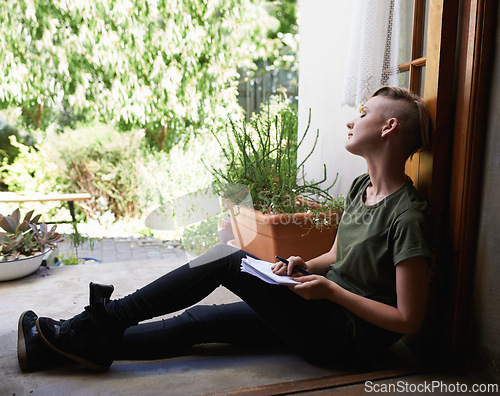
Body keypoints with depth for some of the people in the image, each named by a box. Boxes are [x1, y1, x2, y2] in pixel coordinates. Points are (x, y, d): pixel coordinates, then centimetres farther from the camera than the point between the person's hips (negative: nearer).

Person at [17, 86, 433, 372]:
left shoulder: (408, 215, -20)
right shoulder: (360, 187, 7)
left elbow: (407, 319, -19)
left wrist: (330, 290, -19)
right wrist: (306, 266, -3)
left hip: (350, 338, -8)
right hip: (324, 311, 8)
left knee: (227, 259, -17)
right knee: (198, 320, -3)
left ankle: (106, 318, -5)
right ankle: (89, 344, 3)